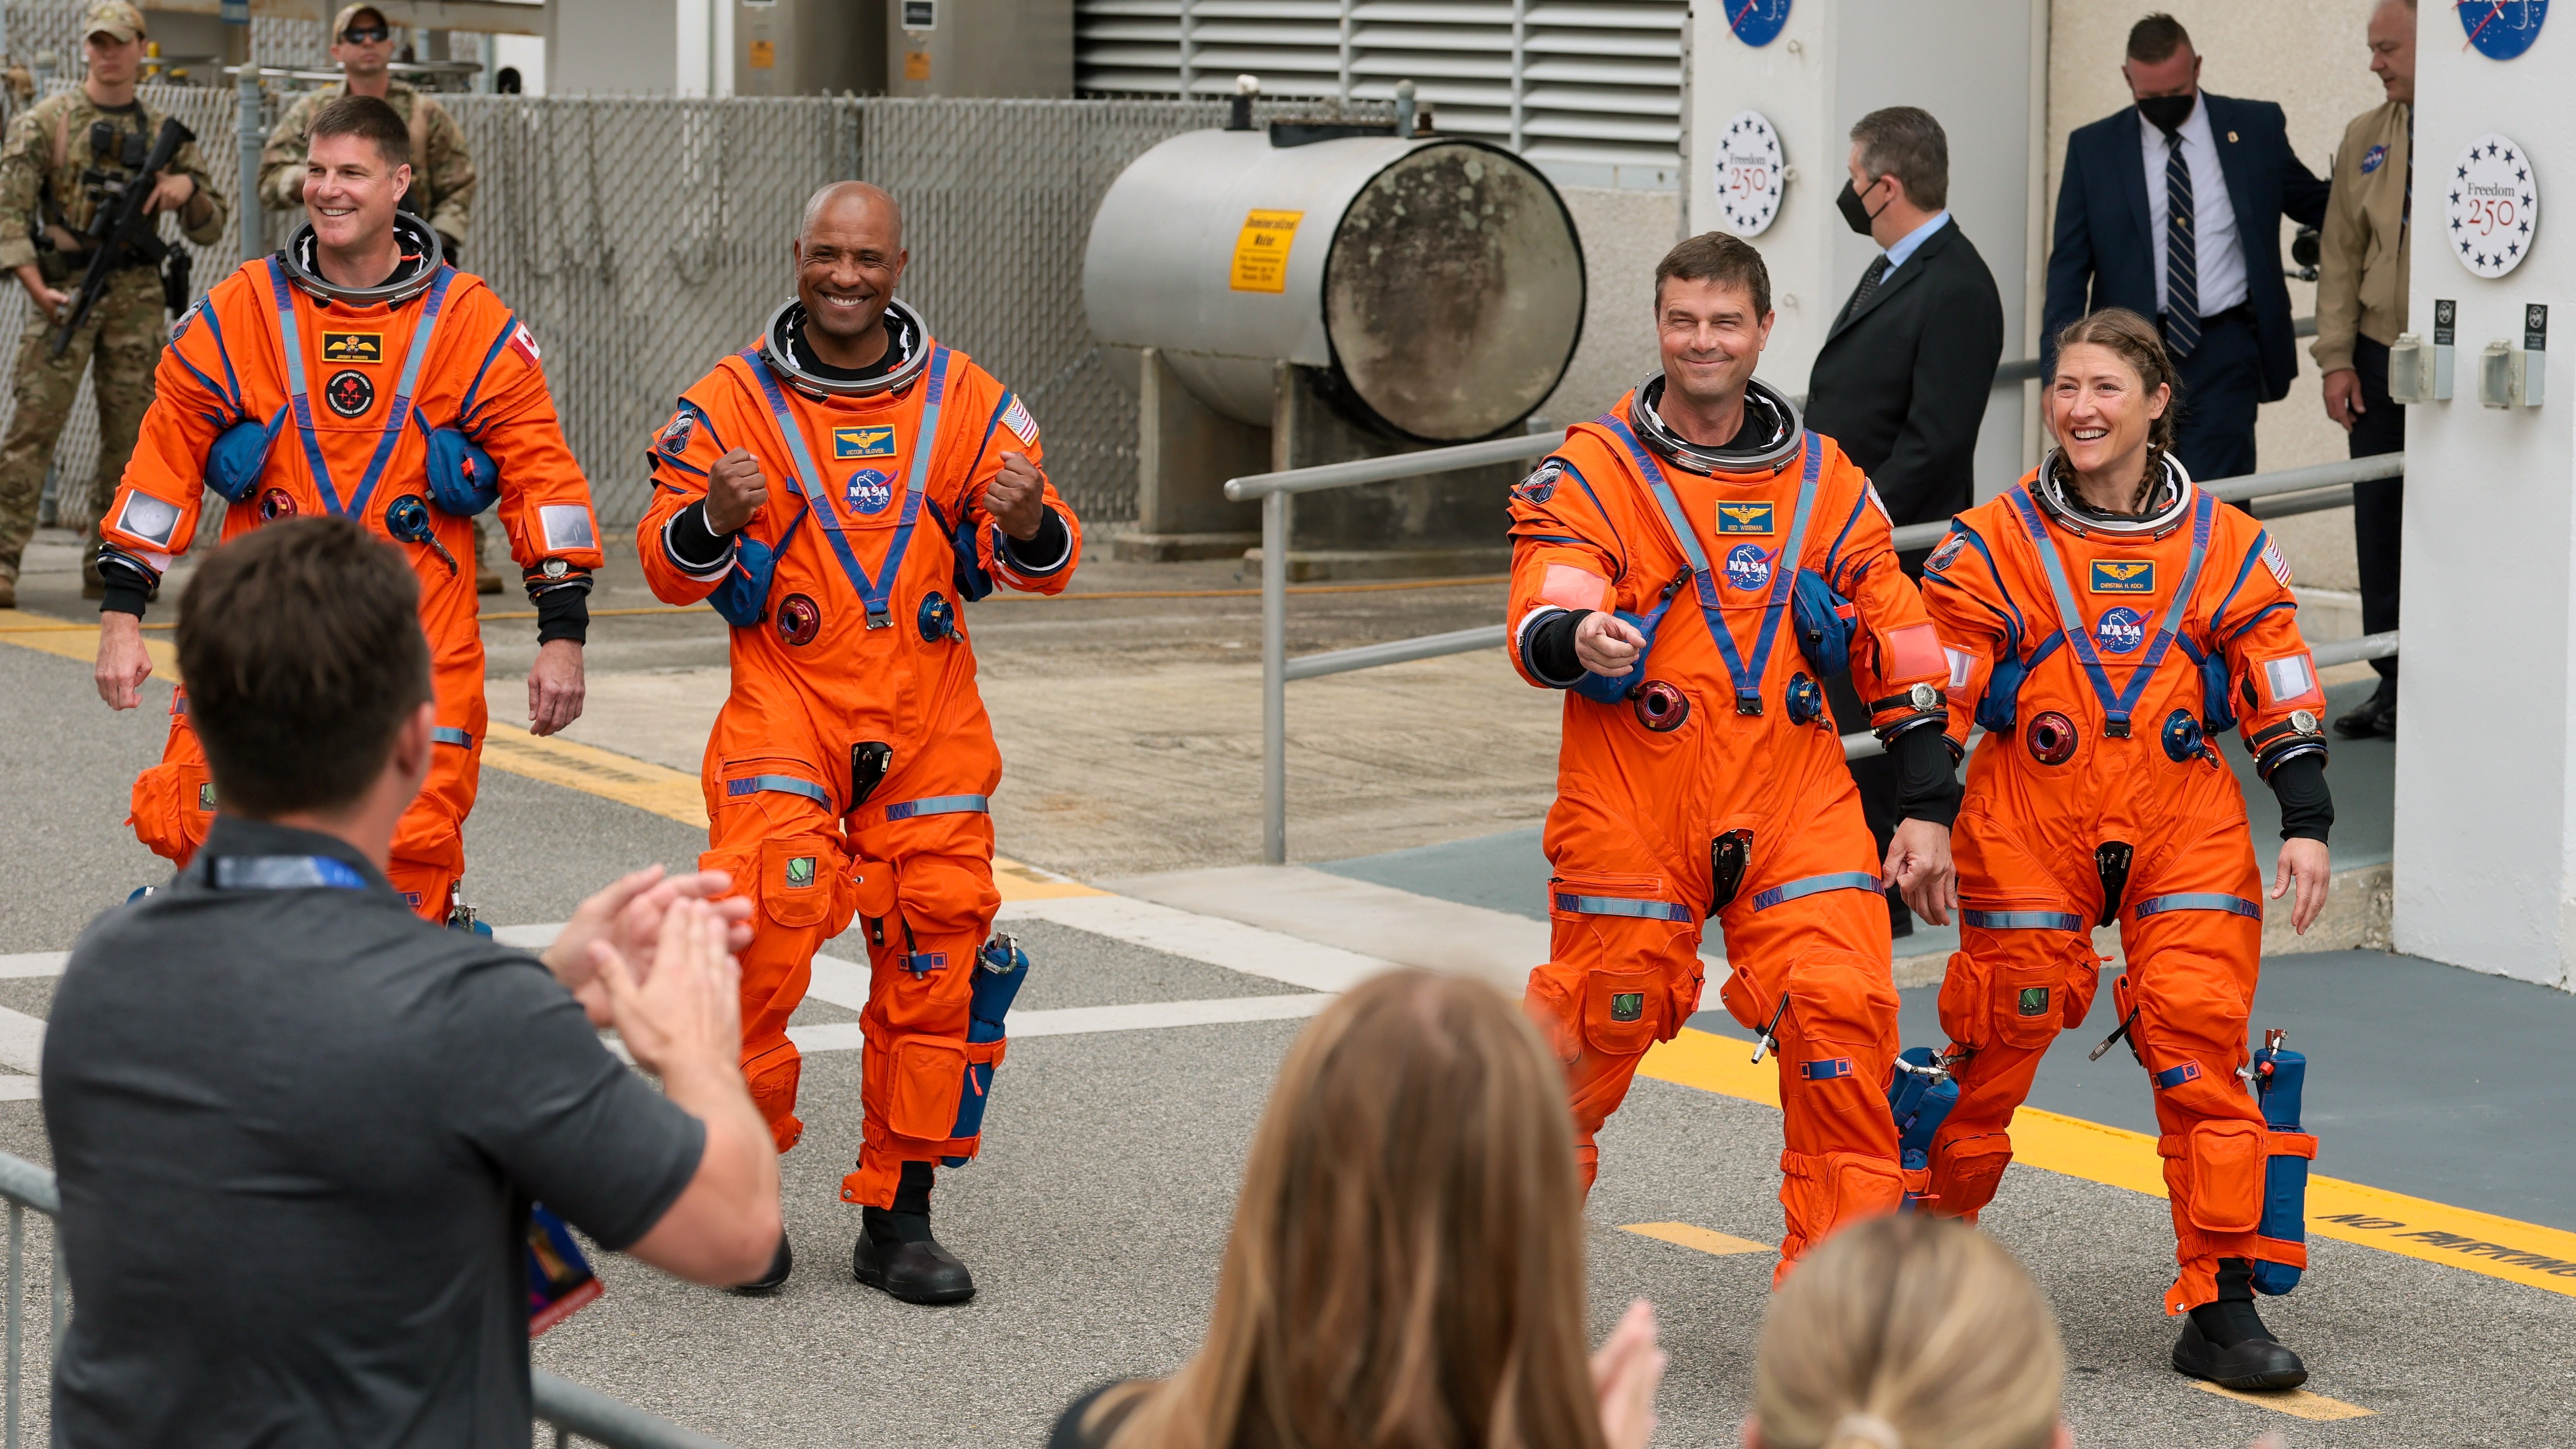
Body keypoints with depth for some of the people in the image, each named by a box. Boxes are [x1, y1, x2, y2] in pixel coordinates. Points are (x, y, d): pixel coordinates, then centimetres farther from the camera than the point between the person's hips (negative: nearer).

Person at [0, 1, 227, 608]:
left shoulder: (164, 132, 12)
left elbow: (210, 229, 14)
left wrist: (189, 187, -8)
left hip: (137, 297, 4)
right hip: (66, 290, -4)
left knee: (130, 433, 4)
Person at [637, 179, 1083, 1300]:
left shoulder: (964, 400, 6)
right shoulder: (733, 400, 1)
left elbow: (1040, 564, 6)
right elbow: (667, 566, -1)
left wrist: (1027, 525, -17)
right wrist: (716, 518, -23)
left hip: (929, 721, 3)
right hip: (784, 707, -2)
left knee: (938, 950, 1)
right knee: (766, 926, -19)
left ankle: (898, 1217, 13)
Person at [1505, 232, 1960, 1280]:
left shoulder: (1825, 482, 10)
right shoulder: (1591, 473, -1)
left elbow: (1898, 649, 14)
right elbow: (1539, 623, -14)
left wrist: (1928, 808, 9)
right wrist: (1578, 642, -38)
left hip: (1796, 808, 2)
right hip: (1631, 811, -2)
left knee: (1846, 1016, -12)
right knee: (1597, 1029, 2)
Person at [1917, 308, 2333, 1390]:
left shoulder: (2226, 548, 6)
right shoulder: (1994, 543, 2)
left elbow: (2279, 694, 8)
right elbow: (1933, 693, 2)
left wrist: (2305, 823, 0)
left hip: (2184, 831, 1)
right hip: (2028, 829, -1)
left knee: (2202, 1046, -9)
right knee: (1996, 1048, 1)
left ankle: (2221, 1308, -4)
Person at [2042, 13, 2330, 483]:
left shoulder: (2256, 129, 4)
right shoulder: (2094, 149, 4)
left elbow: (2317, 206, 17)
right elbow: (2069, 268, 3)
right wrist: (2060, 373, -7)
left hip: (2225, 356, -1)